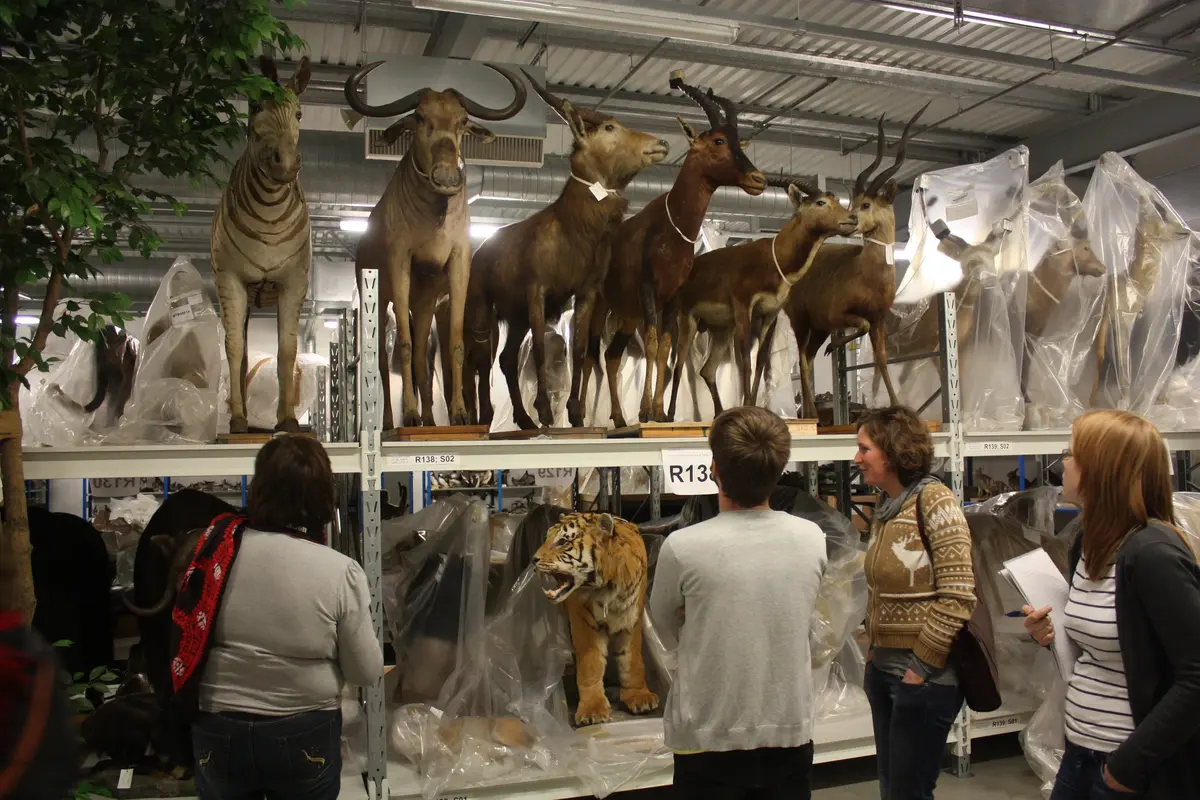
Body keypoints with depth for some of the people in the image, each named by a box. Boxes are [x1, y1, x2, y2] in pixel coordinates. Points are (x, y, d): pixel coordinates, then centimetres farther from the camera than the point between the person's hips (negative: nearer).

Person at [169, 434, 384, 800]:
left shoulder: (218, 546, -14)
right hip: (305, 735, -1)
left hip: (218, 732, 2)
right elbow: (367, 672, -9)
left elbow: (186, 633, 2)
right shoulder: (341, 572, -19)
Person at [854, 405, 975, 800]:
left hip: (925, 676, -7)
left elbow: (958, 596, -19)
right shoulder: (884, 507, 7)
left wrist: (921, 665, -17)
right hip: (882, 669, 7)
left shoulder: (934, 501, -15)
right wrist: (874, 648, 8)